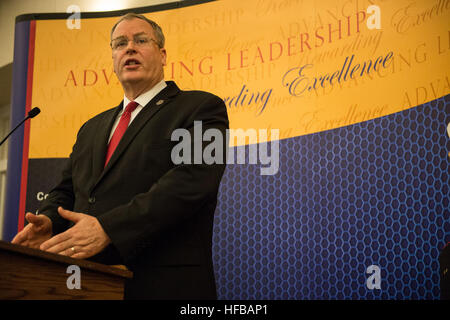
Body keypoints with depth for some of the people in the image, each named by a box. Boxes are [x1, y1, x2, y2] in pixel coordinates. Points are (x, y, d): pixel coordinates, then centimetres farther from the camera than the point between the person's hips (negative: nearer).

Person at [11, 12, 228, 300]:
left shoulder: (201, 108, -2)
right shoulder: (92, 128, 20)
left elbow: (190, 180, -17)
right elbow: (66, 190, 19)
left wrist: (108, 228, -24)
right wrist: (48, 222, -5)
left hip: (163, 285, -6)